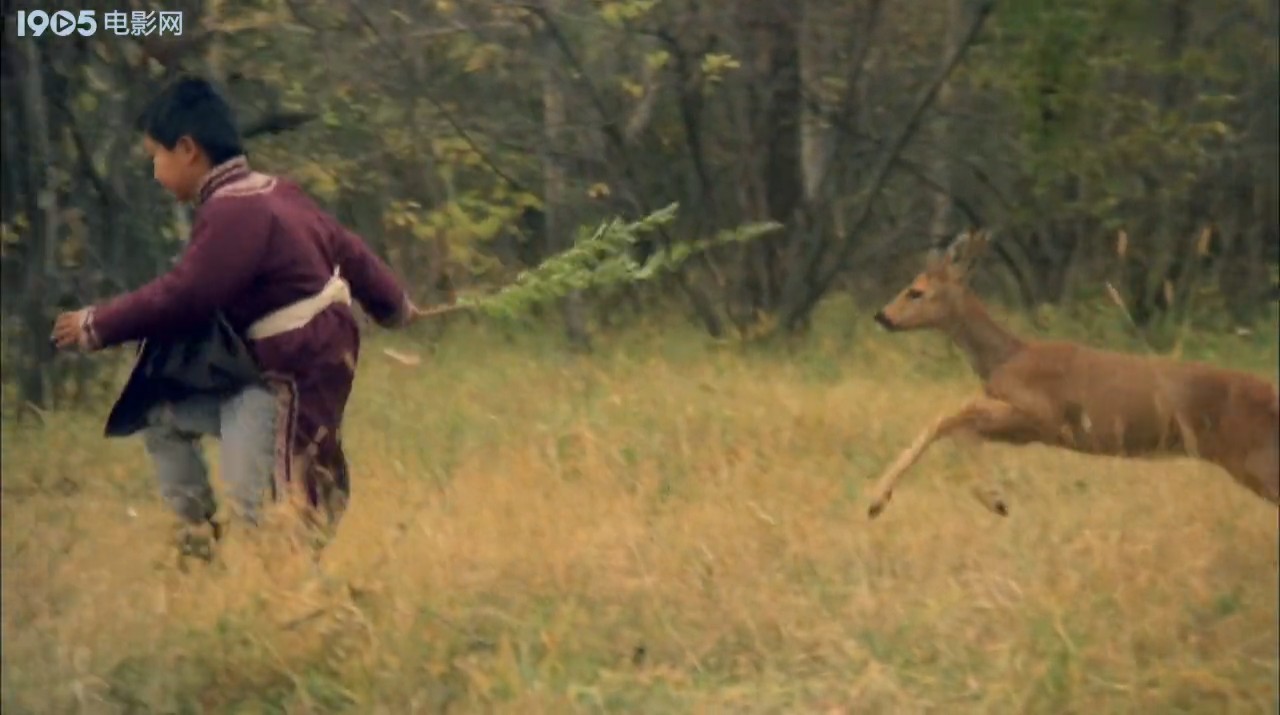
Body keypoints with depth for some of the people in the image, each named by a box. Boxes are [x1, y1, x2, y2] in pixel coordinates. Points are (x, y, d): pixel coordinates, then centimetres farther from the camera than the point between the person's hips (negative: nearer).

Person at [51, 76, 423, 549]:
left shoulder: (233, 213, -21)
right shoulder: (273, 193, 9)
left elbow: (182, 296, -23)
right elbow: (345, 248, 18)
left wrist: (96, 326, -13)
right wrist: (395, 306, 33)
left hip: (289, 378, -11)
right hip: (260, 372, 11)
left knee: (257, 513, -9)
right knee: (161, 415, 13)